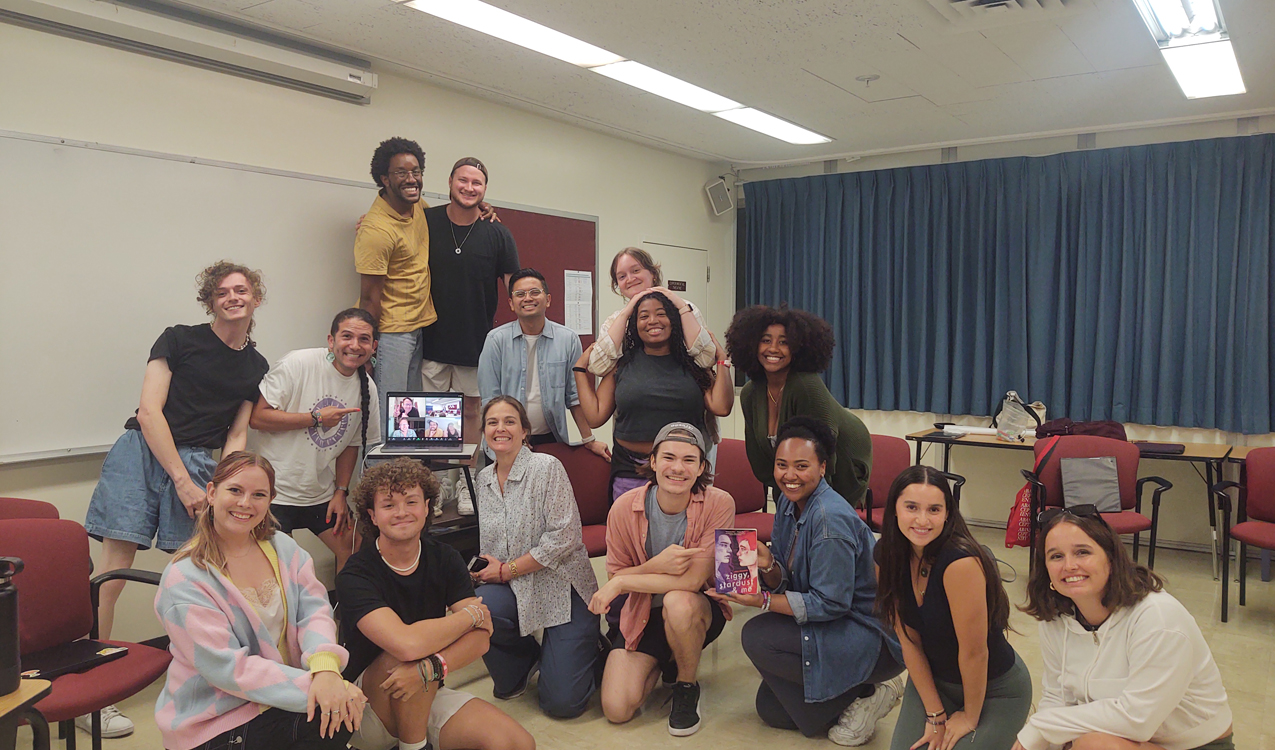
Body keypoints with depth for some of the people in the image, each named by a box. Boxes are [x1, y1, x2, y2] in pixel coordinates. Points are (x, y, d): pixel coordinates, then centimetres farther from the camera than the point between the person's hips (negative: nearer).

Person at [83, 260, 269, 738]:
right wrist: (183, 482, -10)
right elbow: (149, 411, -4)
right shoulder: (179, 340, 4)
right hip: (142, 451, -3)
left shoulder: (256, 368, 16)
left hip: (199, 464, 3)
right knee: (115, 564, -10)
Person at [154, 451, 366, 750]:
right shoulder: (183, 579, -14)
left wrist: (325, 667, -29)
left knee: (344, 709, -20)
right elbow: (230, 668, -21)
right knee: (325, 713, -22)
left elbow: (314, 611, -7)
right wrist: (312, 686, -29)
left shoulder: (283, 548, 5)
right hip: (215, 726, -5)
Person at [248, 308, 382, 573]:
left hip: (320, 492, 6)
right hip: (275, 489, -5)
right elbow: (257, 417, -18)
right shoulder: (298, 363, -15)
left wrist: (341, 492, 5)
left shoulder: (367, 388, 2)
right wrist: (316, 417, -20)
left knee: (353, 547, 7)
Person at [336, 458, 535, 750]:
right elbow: (407, 644, -35)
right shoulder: (355, 575, -19)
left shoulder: (445, 559, -3)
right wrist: (471, 615, -18)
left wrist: (431, 667, -34)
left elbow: (480, 637, -13)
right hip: (369, 708, -3)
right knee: (408, 654, -34)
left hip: (428, 694, 4)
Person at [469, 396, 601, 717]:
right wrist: (482, 568, -5)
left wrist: (507, 570, -15)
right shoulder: (484, 478, 9)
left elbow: (564, 536, -18)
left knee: (562, 702, -12)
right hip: (515, 591, 5)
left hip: (562, 587, -5)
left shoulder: (547, 467, -11)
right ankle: (526, 659, 3)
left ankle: (586, 648, 23)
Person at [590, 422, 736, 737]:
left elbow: (692, 581, -25)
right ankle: (662, 662, 23)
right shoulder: (624, 507, -15)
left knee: (678, 601, -38)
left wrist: (621, 583, -23)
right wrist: (655, 566, -30)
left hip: (699, 612, -2)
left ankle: (688, 685, -6)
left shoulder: (718, 505, -22)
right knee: (616, 710, -11)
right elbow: (616, 576, -8)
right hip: (641, 614, 3)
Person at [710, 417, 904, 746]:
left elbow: (831, 604, -24)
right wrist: (767, 565, -19)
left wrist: (762, 601, -25)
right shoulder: (789, 502, 0)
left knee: (757, 637, -22)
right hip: (834, 627, 9)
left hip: (875, 637, -9)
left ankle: (862, 695, -7)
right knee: (770, 709, 9)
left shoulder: (830, 518, -26)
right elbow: (786, 582, 3)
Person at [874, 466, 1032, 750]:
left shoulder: (960, 562, -33)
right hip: (932, 680, 5)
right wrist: (935, 715, -8)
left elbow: (974, 651, -24)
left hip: (995, 689, -5)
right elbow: (909, 641, -8)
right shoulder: (888, 556, -12)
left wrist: (970, 717, -11)